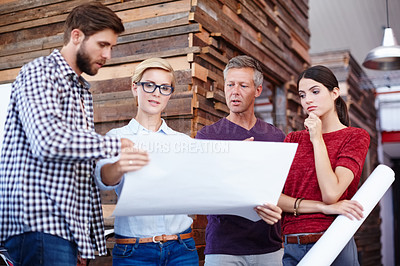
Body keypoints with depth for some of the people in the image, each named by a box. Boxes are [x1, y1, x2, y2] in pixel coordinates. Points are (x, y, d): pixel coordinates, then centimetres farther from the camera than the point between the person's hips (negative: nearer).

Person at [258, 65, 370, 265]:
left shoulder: (355, 136, 0)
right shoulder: (293, 139, 9)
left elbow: (331, 193, -15)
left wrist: (317, 139, -9)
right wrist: (323, 207, -14)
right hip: (291, 248, 3)